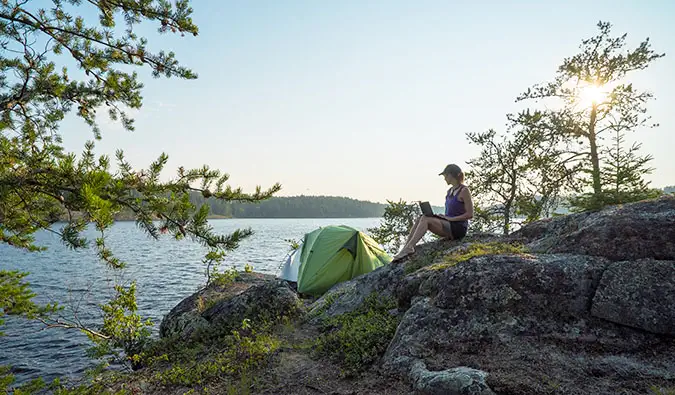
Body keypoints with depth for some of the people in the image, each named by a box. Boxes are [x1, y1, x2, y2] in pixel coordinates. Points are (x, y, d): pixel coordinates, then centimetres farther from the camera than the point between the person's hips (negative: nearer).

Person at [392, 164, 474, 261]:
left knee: (425, 219, -26)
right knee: (420, 219, -13)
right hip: (448, 225, 8)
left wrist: (451, 218, -16)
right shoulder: (450, 191, 16)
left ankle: (409, 247, -32)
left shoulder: (464, 190, -8)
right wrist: (443, 216, 2)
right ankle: (405, 248, -24)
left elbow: (470, 214, -13)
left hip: (459, 228, -8)